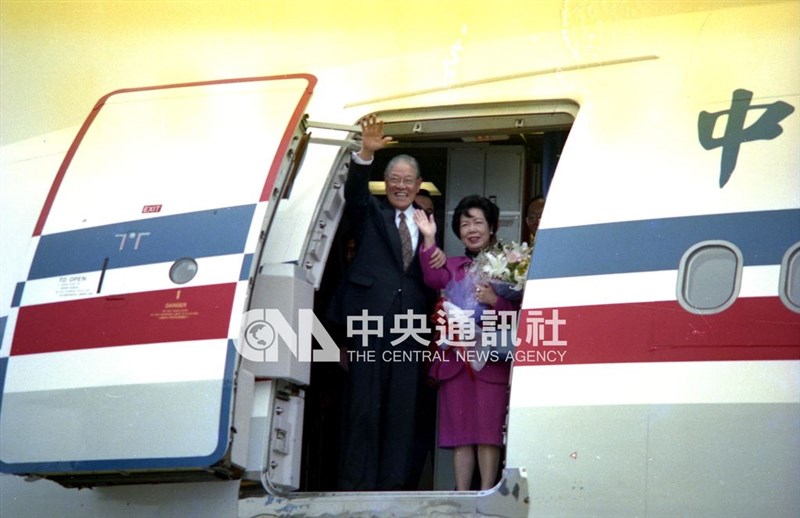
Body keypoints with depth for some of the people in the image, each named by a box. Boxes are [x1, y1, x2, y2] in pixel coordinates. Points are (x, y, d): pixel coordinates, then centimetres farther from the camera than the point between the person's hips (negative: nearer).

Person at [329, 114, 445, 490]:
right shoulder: (371, 214, 11)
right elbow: (354, 192, -10)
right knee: (363, 405, -4)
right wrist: (366, 153, -27)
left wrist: (439, 259, -4)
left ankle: (394, 481, 5)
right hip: (370, 319, -3)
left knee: (403, 407, 2)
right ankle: (356, 484, -2)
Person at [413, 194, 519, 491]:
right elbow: (434, 279, -8)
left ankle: (486, 494, -6)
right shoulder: (453, 267, 15)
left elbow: (518, 310, -1)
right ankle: (461, 495, 6)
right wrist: (429, 239, -16)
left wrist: (495, 301, -18)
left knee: (488, 427, -7)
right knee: (460, 430, 4)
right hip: (456, 355, 4)